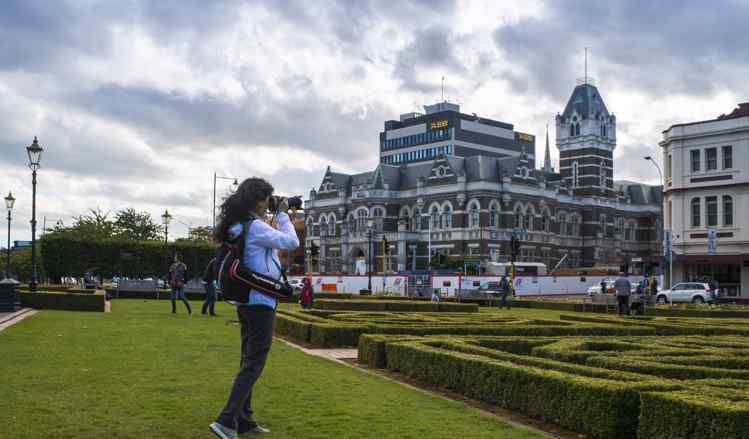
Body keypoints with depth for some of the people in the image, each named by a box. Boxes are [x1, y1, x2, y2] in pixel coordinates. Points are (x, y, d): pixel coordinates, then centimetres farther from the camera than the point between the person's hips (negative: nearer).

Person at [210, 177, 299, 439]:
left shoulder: (239, 227, 11)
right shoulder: (255, 226, -16)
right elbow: (291, 243, -17)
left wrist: (280, 218, 15)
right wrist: (283, 215, -5)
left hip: (247, 302, 10)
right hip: (261, 302, -10)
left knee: (248, 362, 14)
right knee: (254, 364, -8)